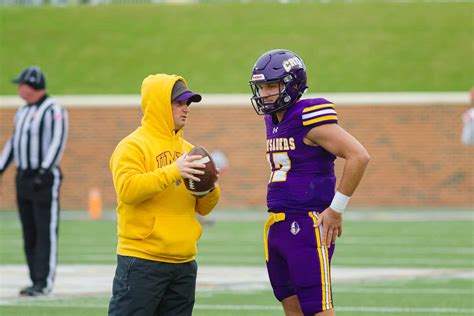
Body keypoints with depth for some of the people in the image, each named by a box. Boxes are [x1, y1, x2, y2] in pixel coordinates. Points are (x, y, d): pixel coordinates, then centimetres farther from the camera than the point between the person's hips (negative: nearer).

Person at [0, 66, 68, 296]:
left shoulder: (53, 110, -9)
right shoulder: (23, 111, 17)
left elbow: (58, 142, -18)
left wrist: (44, 171, -26)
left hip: (45, 178, -9)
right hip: (23, 177, 9)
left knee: (46, 231, -8)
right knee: (29, 232, 9)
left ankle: (44, 282, -9)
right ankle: (37, 282, 13)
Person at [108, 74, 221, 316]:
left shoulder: (187, 149, 16)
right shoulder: (133, 146, -5)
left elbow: (202, 208, 17)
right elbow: (127, 189, -22)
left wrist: (210, 190, -6)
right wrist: (172, 171, -26)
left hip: (184, 264, 7)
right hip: (142, 261, -7)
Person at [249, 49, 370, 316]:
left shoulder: (310, 119, -13)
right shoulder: (274, 121, 14)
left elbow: (359, 157, -19)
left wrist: (336, 209, -16)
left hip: (308, 226, -9)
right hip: (278, 228, 9)